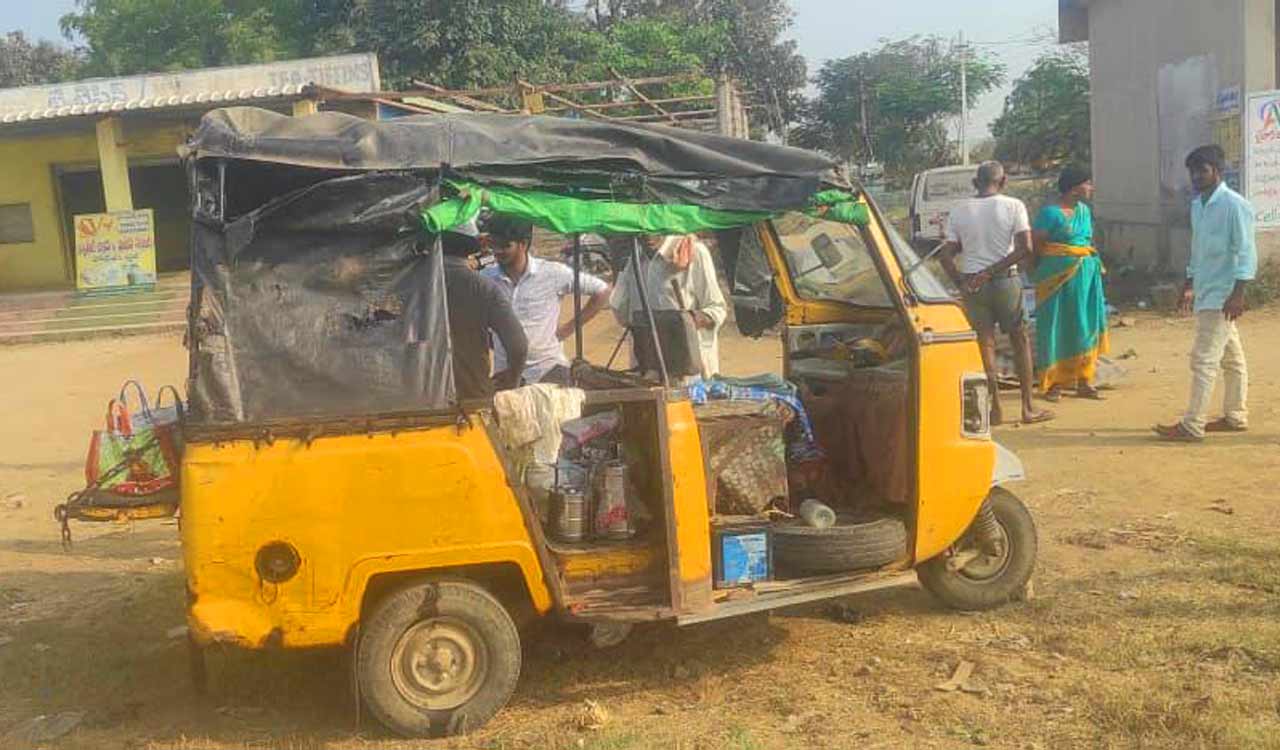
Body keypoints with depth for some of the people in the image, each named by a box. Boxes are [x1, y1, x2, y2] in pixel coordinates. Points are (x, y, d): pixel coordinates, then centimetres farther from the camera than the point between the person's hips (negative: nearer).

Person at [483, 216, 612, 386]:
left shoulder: (553, 273, -7)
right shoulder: (486, 279, -1)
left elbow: (602, 291, 0)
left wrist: (570, 327, -1)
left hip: (548, 370, -2)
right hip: (505, 374, 2)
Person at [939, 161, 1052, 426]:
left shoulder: (959, 211, 2)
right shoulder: (1013, 206, -4)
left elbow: (946, 256, -2)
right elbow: (1025, 248, -13)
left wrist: (961, 281, 6)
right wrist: (993, 270, -11)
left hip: (972, 284, 2)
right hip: (1005, 280, -1)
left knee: (985, 343, 8)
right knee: (1021, 340, 11)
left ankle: (995, 408, 8)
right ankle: (1028, 408, 14)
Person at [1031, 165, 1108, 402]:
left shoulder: (1085, 211, 14)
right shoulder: (1050, 213, -9)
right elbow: (1036, 247, -9)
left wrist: (1094, 265, 10)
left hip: (1086, 275, 7)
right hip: (1058, 276, -7)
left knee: (1085, 326, 7)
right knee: (1056, 327, -2)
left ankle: (1084, 381, 15)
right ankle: (1053, 383, 4)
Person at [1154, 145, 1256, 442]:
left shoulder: (1234, 205, -13)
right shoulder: (1197, 205, 12)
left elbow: (1246, 253, -16)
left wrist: (1238, 294, -21)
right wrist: (1190, 285, 20)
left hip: (1221, 295, -8)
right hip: (1204, 293, 8)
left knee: (1204, 360, -10)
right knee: (1231, 358, 16)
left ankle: (1192, 426, -9)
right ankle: (1235, 416, 25)